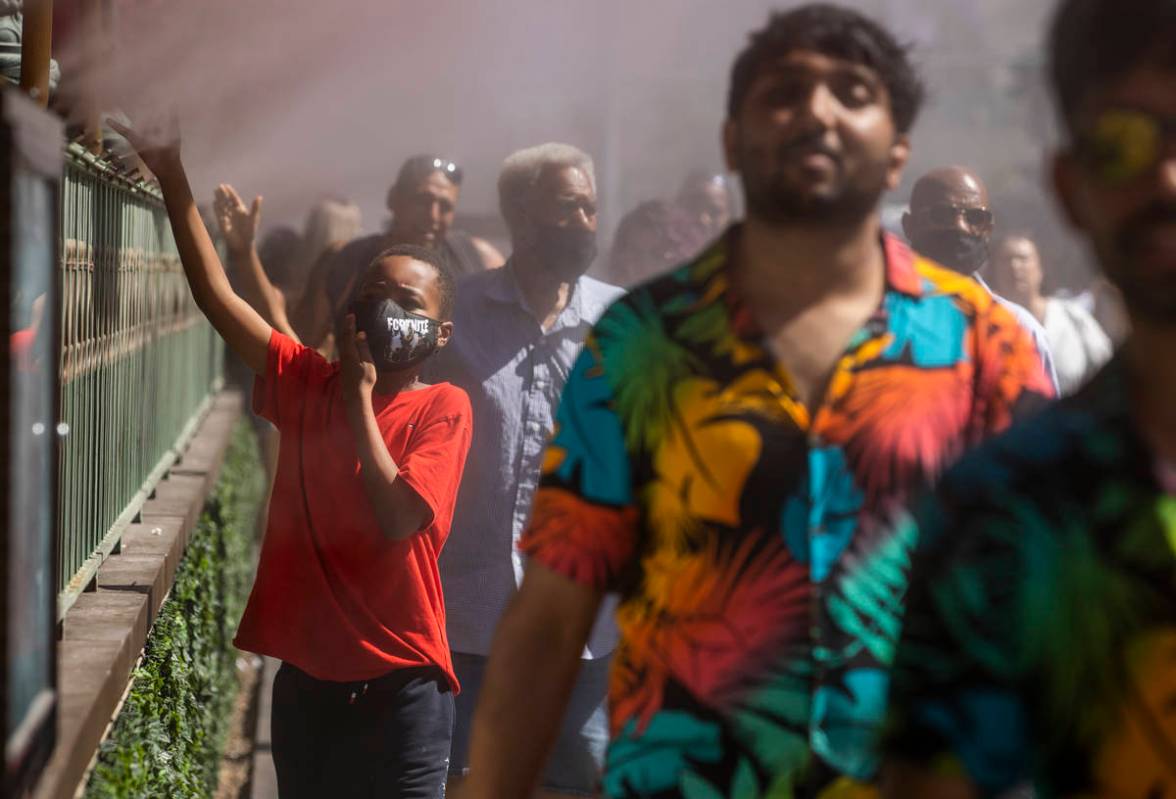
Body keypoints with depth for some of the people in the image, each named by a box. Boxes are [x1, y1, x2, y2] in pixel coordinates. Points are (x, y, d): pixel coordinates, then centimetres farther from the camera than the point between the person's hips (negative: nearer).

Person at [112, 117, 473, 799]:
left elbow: (399, 519, -19)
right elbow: (217, 294, -2)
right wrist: (172, 172, -7)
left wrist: (360, 396, -14)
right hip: (308, 676, 4)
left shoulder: (444, 408, -6)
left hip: (400, 684, -4)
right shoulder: (307, 382, 4)